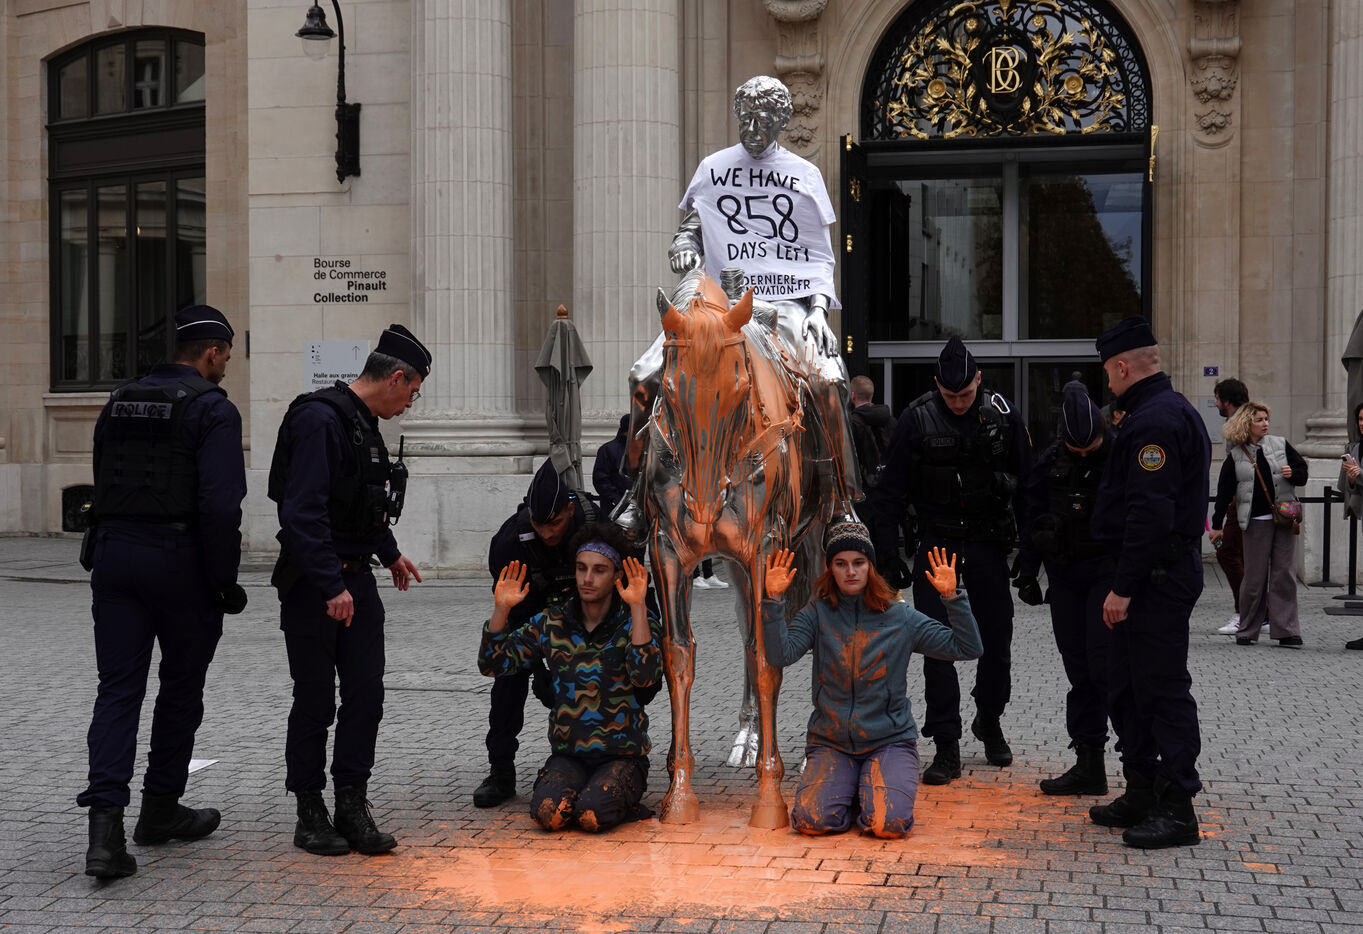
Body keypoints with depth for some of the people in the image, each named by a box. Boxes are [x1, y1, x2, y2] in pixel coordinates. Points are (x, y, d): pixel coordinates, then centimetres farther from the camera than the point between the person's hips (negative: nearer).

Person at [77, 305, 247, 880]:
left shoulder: (118, 403, 13)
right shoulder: (212, 410, -9)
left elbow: (102, 491, 16)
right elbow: (220, 504, -17)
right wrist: (224, 582, -10)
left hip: (114, 557, 5)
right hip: (179, 560, -5)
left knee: (117, 688, 2)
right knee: (181, 688, 12)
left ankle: (106, 822, -13)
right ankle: (160, 810, 24)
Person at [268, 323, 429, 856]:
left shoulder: (365, 423, 14)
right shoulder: (319, 419, -17)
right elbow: (302, 512, -24)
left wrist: (389, 553, 38)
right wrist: (331, 587, -26)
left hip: (356, 581, 9)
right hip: (313, 586, -9)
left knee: (366, 693, 4)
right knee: (315, 701, 1)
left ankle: (353, 808, 10)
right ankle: (310, 815, 12)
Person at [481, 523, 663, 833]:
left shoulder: (636, 621, -3)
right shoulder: (551, 622, 6)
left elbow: (645, 677, -23)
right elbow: (493, 664, 3)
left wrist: (637, 607, -28)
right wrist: (501, 609, -12)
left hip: (622, 755, -2)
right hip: (568, 754, 2)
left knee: (593, 816, -28)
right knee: (548, 812, -27)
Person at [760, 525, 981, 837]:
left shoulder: (901, 618, 1)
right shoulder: (817, 615, 2)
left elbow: (969, 648, -3)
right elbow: (780, 655, -15)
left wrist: (952, 597, -15)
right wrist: (774, 600, -22)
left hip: (890, 739, -1)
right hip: (831, 743, 1)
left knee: (889, 823, -24)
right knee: (811, 820, -22)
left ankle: (874, 792, 12)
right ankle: (848, 792, 12)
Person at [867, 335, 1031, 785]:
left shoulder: (1002, 415, -3)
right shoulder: (917, 418, -7)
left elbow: (1027, 482, 4)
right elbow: (889, 491, -3)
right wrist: (888, 555, -6)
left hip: (988, 544, 1)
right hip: (936, 544, -1)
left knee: (996, 638, 9)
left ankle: (989, 722, 33)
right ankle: (946, 747, 3)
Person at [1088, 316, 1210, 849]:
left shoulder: (1155, 421, -17)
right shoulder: (1172, 411, 18)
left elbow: (1149, 512, -24)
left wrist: (1123, 586, -22)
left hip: (1157, 578, -11)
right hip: (1159, 574, 11)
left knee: (1163, 690, -6)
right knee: (1126, 688, 17)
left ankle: (1176, 810, -2)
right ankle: (1141, 795, 26)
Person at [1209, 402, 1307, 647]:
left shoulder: (1280, 445, 6)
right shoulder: (1235, 457, 2)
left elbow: (1303, 473, 12)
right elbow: (1224, 492, 4)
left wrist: (1292, 474, -11)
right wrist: (1217, 525, 4)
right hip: (1256, 522, -1)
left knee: (1284, 574, 2)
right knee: (1254, 577, 1)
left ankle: (1287, 631, 5)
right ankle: (1247, 630, 13)